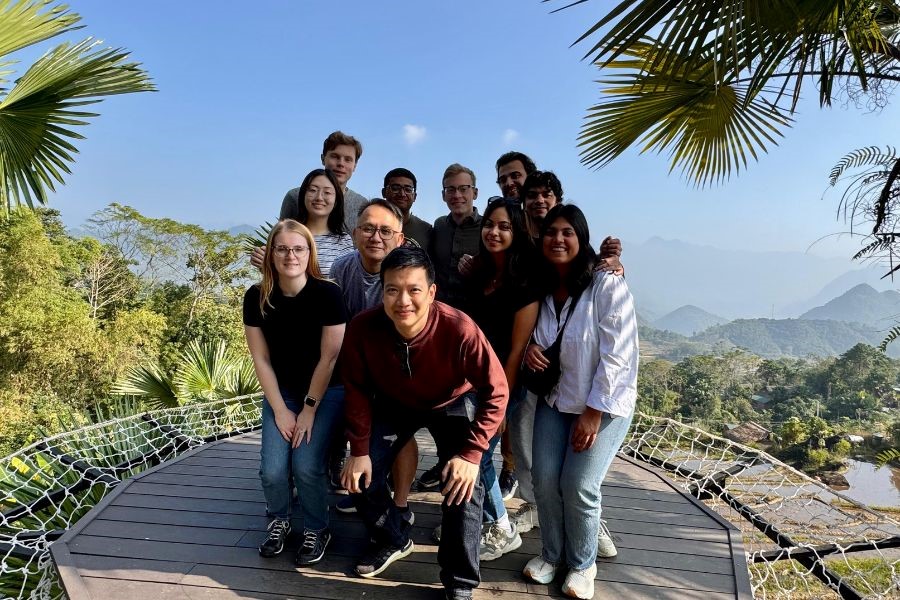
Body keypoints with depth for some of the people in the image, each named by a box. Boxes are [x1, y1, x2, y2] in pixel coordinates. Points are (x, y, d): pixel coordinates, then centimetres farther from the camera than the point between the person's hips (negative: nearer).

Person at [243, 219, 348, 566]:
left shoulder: (327, 294, -20)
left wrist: (309, 409, -12)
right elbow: (261, 359, -4)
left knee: (307, 465, -15)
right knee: (272, 469, -9)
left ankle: (317, 531, 13)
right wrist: (280, 409, -7)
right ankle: (279, 521, 24)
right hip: (280, 392, 3)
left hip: (325, 391, -3)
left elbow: (328, 358, -15)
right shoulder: (256, 298, -10)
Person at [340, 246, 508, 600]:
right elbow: (357, 389, -11)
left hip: (453, 404, -2)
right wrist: (359, 449, -11)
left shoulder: (460, 330, -37)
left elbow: (496, 393, -25)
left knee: (463, 486, -16)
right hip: (394, 403, 3)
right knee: (360, 476, -2)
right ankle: (394, 540, 29)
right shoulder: (363, 328, -29)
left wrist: (471, 453, -29)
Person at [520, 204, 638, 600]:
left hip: (604, 404, -5)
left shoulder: (608, 287, -18)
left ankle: (582, 563, 20)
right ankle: (552, 553, 24)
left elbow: (616, 356, -19)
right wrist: (530, 349, -10)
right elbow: (529, 336, 15)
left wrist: (593, 413, -18)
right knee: (544, 479, -3)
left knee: (578, 486, -9)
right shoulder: (541, 289, 0)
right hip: (555, 400, 5)